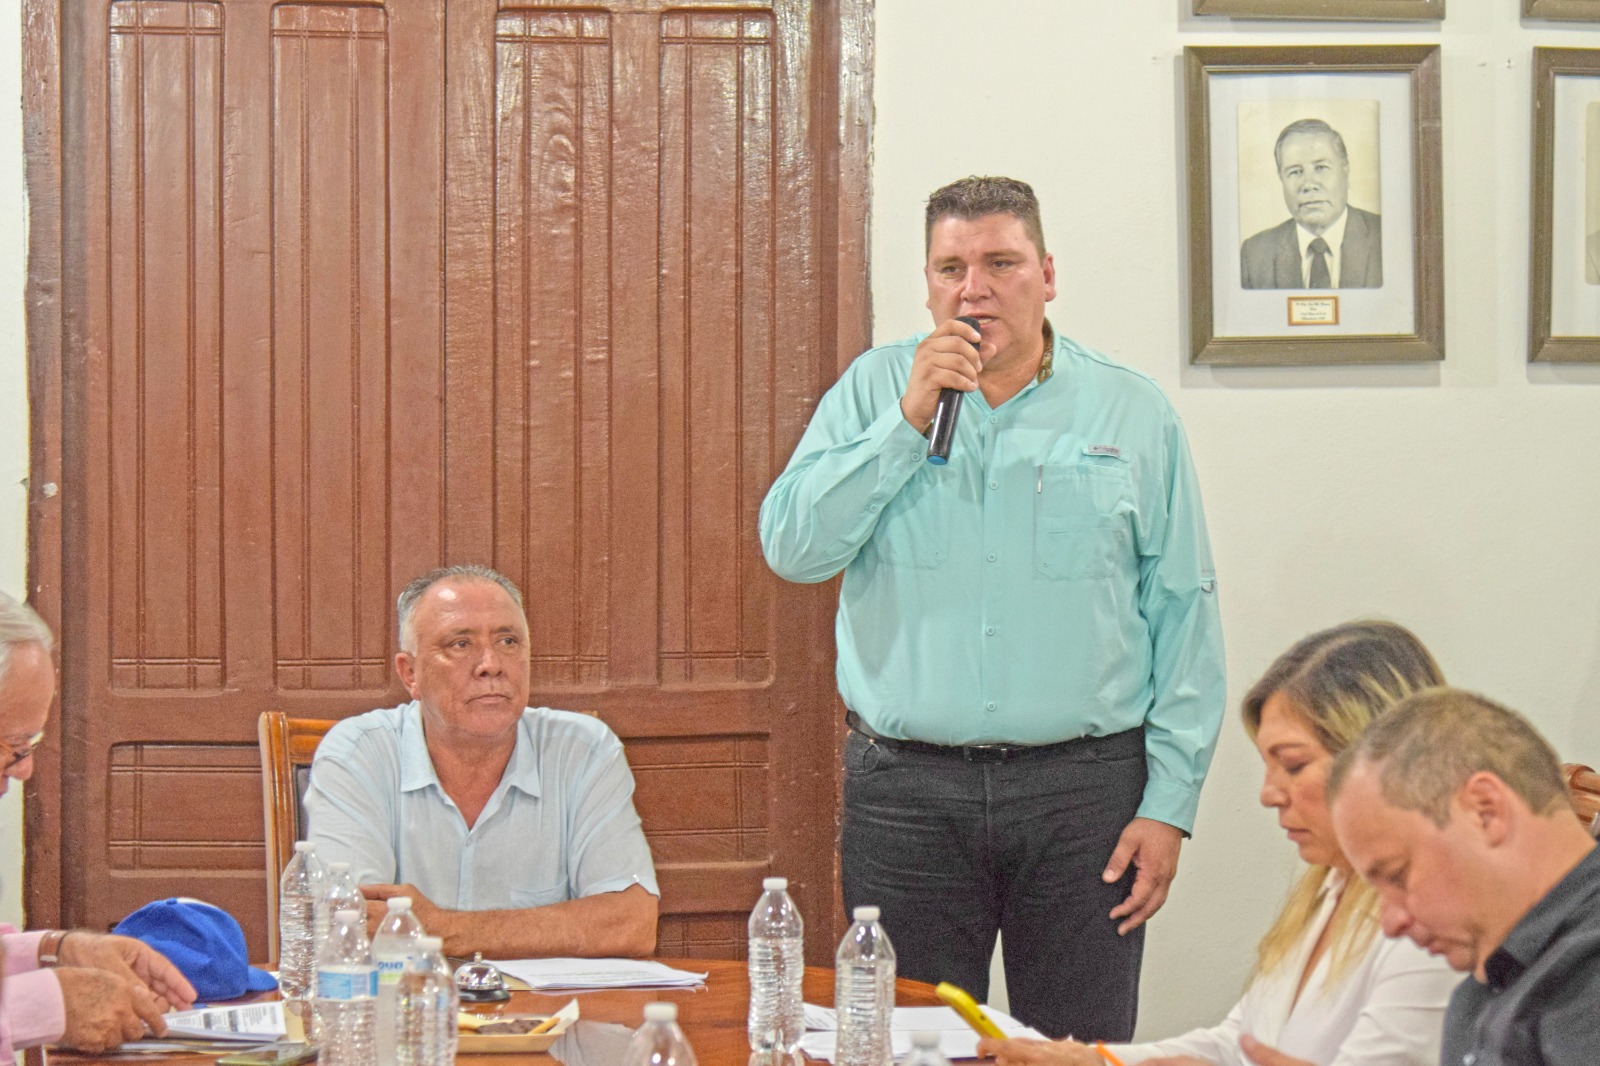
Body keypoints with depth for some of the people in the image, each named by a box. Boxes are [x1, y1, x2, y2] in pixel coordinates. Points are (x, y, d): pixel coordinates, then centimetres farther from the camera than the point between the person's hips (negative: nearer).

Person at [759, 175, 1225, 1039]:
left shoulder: (1134, 412, 5)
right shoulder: (875, 390, 7)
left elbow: (1184, 612, 4)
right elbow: (791, 547, -4)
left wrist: (1170, 803, -2)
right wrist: (909, 420, -11)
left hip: (1084, 787, 0)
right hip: (903, 788, 1)